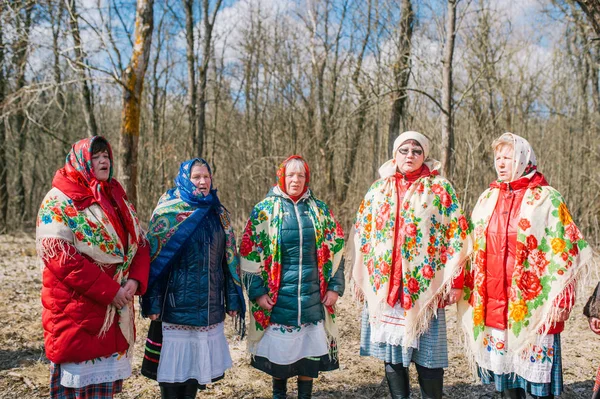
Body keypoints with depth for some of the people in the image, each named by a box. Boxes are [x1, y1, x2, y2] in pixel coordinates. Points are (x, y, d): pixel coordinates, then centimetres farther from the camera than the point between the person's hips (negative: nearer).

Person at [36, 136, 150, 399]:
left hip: (117, 310, 6)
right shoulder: (59, 202, -7)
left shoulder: (118, 200, 13)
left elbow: (140, 243, 11)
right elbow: (60, 256, -17)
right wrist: (108, 290, -20)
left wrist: (136, 281, -8)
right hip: (76, 311, -6)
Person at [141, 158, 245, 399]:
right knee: (174, 361, 2)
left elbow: (229, 259, 11)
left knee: (197, 359, 11)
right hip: (177, 302, -4)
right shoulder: (167, 212, -4)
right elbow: (154, 258, -6)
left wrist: (233, 299, 8)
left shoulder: (219, 214, 9)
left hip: (210, 304, 4)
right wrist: (153, 303, -10)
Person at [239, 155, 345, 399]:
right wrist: (257, 291, -8)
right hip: (277, 296, -2)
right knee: (279, 348, 8)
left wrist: (335, 286, 2)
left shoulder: (320, 210, 7)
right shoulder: (265, 210, 0)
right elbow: (250, 253, -2)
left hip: (312, 295, 2)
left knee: (310, 348, 7)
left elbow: (335, 250, 9)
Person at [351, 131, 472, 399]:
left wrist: (454, 280, -7)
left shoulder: (440, 188, 1)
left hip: (425, 286, -3)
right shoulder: (378, 189, 10)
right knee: (391, 349, 8)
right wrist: (361, 276, 9)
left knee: (427, 353, 2)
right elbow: (362, 234, 13)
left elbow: (457, 235, -2)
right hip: (384, 286, 3)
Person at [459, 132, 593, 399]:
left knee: (537, 376, 1)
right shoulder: (487, 199, 11)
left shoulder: (546, 199, -4)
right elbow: (473, 249, 16)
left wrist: (557, 301, -11)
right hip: (492, 307, 5)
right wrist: (470, 293, 13)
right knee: (503, 368, 13)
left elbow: (566, 251, -6)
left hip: (533, 309, -5)